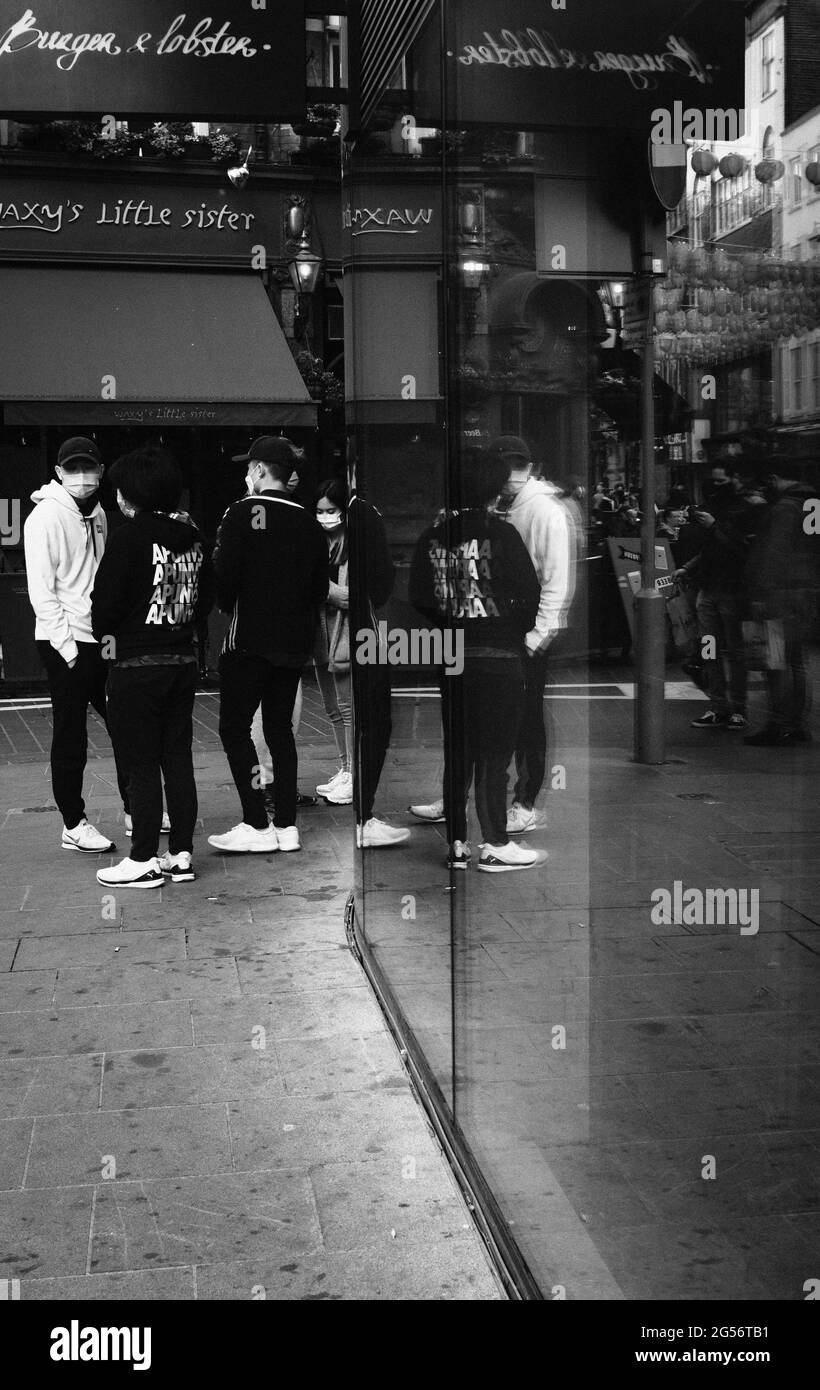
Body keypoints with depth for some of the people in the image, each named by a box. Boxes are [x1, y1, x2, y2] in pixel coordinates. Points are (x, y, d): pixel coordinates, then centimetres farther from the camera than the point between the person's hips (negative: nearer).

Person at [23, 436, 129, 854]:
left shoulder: (97, 514, 11)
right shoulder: (46, 516, -11)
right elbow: (41, 589, -15)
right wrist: (67, 646, -17)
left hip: (101, 640, 7)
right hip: (65, 643, -7)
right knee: (71, 737, 1)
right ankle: (73, 826, 10)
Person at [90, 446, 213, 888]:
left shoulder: (130, 537, -14)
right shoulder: (192, 537, 5)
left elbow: (106, 602, -14)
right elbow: (206, 598, 10)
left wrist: (107, 633, 5)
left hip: (137, 665, -6)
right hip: (183, 659, 6)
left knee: (140, 763, 2)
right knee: (177, 757, 12)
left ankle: (144, 861, 8)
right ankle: (181, 854, 18)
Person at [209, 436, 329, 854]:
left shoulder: (243, 512, -9)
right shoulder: (309, 522, 8)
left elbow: (224, 574, -15)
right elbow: (321, 586, 9)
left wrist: (229, 607, 3)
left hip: (249, 639, -6)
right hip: (294, 643, 6)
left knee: (235, 729, 0)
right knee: (280, 729, 13)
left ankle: (256, 826, -4)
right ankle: (287, 826, 13)